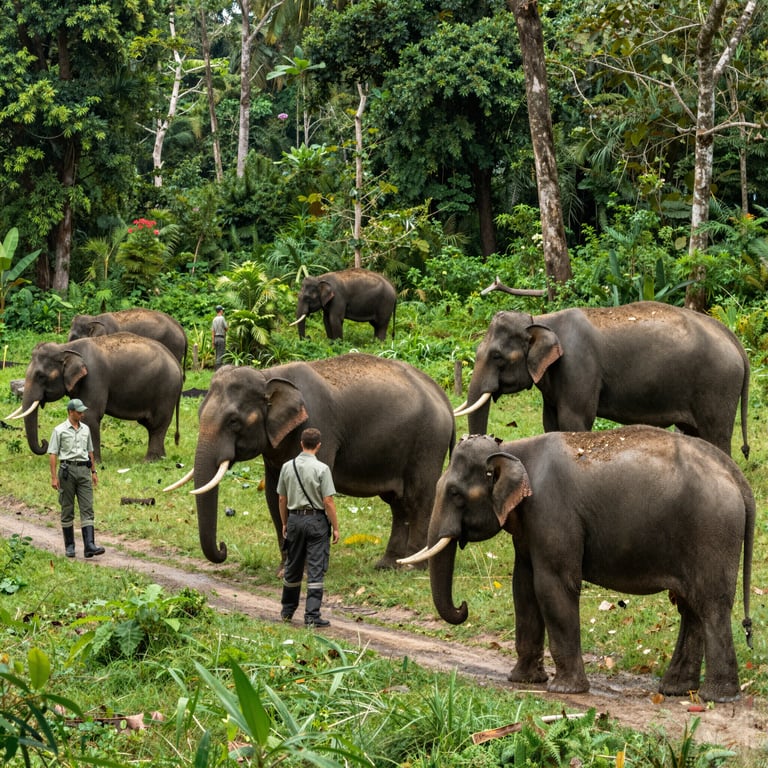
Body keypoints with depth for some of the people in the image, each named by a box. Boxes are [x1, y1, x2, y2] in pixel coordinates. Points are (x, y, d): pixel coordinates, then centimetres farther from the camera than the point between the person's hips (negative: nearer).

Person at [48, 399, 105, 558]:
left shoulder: (85, 429, 13)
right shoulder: (60, 430, -2)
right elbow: (53, 454, -4)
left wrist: (94, 472, 17)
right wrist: (54, 477, -11)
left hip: (84, 470, 4)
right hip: (67, 470, -4)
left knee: (87, 509, -7)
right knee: (67, 510, 3)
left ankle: (89, 546, -16)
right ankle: (69, 546, 11)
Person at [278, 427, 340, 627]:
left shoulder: (287, 467, 3)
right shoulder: (321, 469, -11)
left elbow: (282, 499, 9)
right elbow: (328, 501, -12)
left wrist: (284, 524, 20)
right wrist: (335, 527, -5)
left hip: (295, 519, 4)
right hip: (316, 520, -4)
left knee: (293, 568, 16)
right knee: (316, 569, -3)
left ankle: (287, 610, 28)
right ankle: (312, 615, -7)